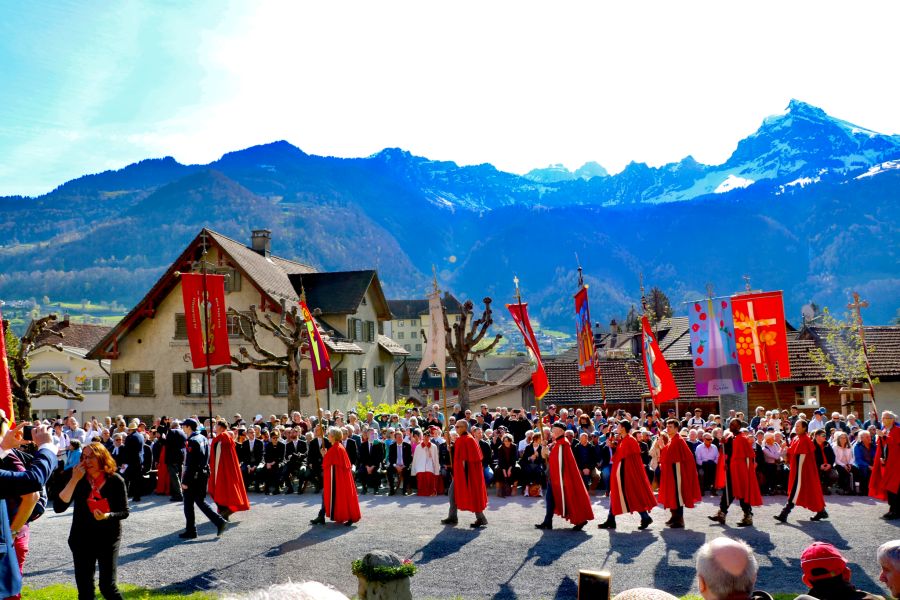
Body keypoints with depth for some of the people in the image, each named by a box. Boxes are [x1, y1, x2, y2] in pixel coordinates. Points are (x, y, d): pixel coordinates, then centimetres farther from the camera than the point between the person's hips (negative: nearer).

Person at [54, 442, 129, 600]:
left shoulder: (116, 481, -9)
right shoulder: (79, 479, -4)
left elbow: (124, 512, -5)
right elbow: (59, 507, -15)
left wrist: (107, 516, -25)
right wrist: (74, 480, -22)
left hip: (108, 538, -2)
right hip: (81, 539, 2)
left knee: (107, 586, -6)